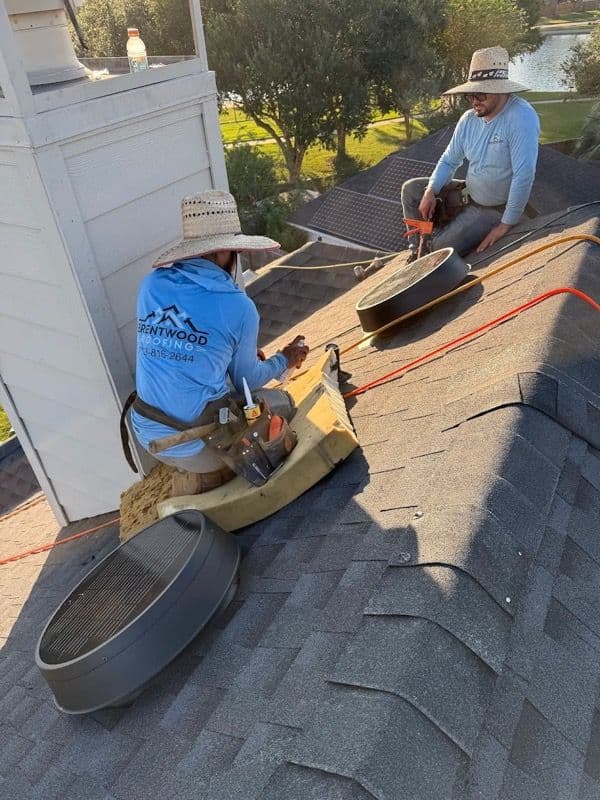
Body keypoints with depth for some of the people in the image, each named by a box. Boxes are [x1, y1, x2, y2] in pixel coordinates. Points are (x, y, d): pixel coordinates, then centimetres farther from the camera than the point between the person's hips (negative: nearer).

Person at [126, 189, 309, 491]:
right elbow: (246, 381, 0)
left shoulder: (151, 284, -2)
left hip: (146, 434, 6)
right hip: (195, 446, -6)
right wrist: (285, 360, 19)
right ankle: (213, 480, 8)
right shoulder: (239, 307, -14)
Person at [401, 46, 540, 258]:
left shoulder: (521, 117, -24)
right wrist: (430, 192, -12)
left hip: (496, 209, -7)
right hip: (469, 196, 7)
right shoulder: (469, 119, -1)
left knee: (443, 249, -23)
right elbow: (449, 161, 7)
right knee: (411, 189, 2)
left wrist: (506, 225, -27)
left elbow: (524, 175, -29)